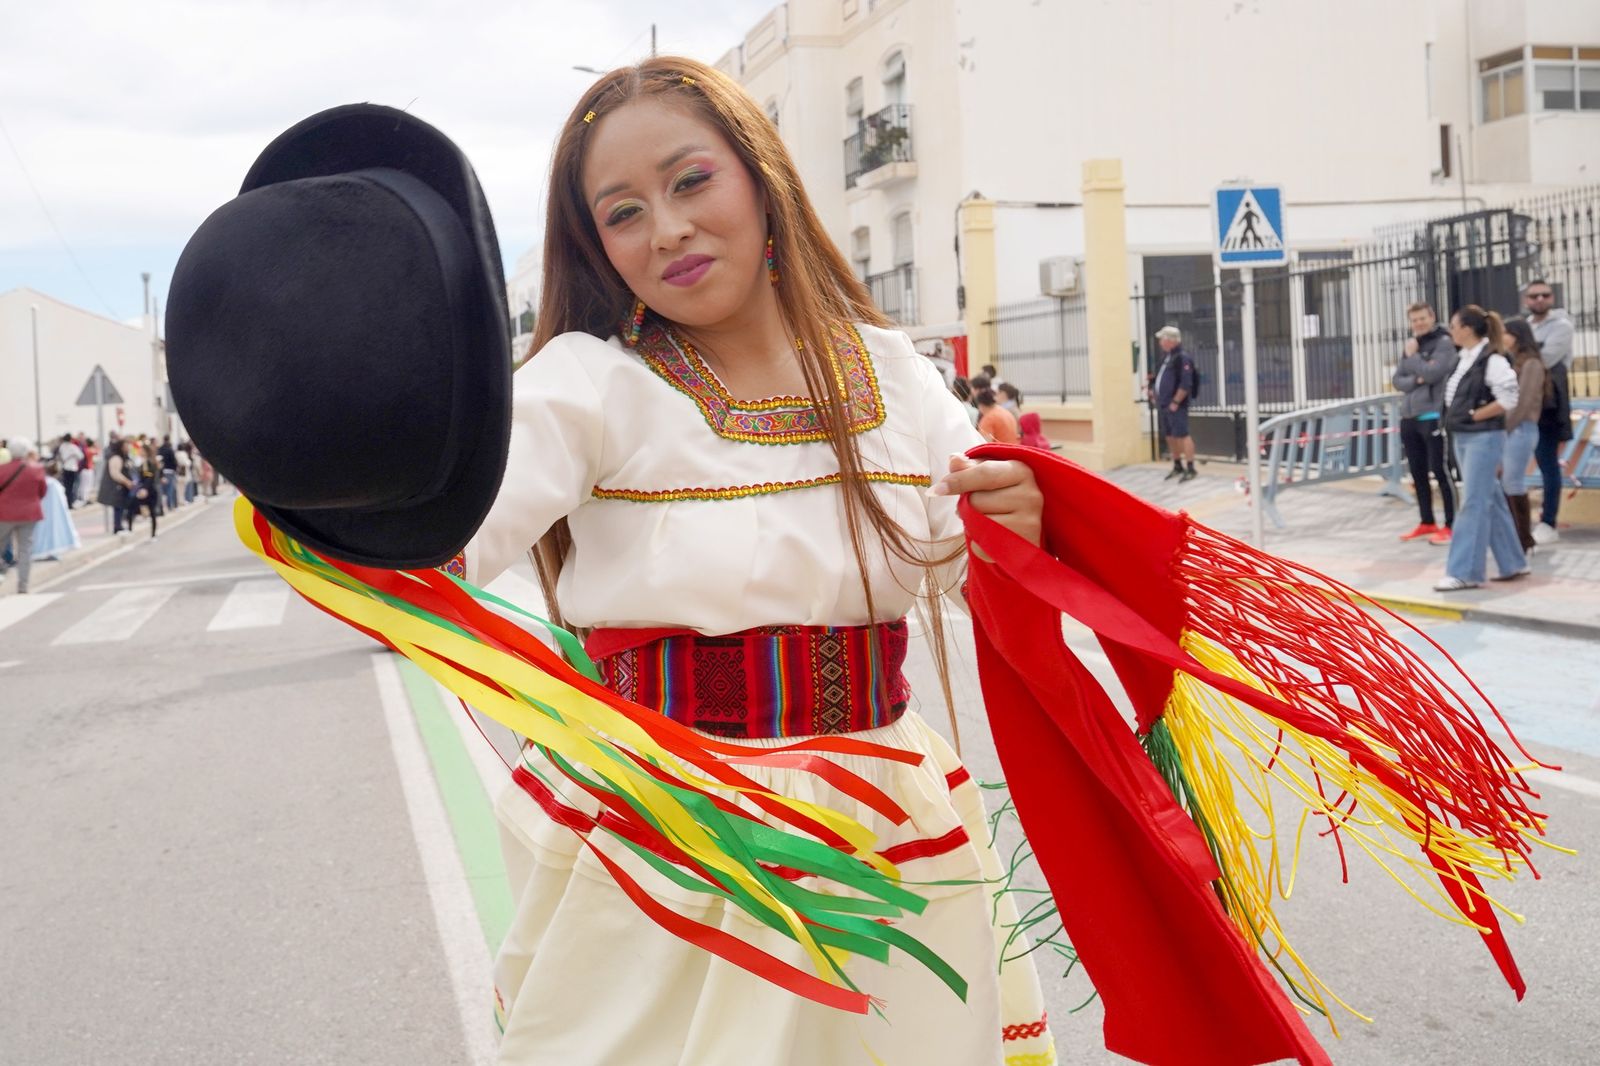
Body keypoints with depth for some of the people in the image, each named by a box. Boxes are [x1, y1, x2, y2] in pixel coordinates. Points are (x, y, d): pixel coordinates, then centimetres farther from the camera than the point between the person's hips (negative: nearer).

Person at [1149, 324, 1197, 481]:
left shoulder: (1182, 358, -15)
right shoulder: (1166, 356, 14)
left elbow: (1186, 384, -20)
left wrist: (1175, 402, -20)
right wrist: (1155, 393, 16)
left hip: (1175, 405, -9)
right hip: (1164, 404, 9)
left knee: (1182, 435, -9)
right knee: (1170, 436, 14)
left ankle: (1191, 469, -6)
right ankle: (1177, 467, 25)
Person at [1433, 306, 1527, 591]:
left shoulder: (1492, 361, -15)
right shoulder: (1465, 360, 11)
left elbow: (1508, 400, -19)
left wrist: (1474, 415, -14)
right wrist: (1458, 419, 4)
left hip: (1484, 438, -9)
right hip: (1463, 438, 9)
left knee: (1473, 504, -7)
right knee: (1491, 501, 14)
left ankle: (1464, 572, -5)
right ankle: (1512, 563, 22)